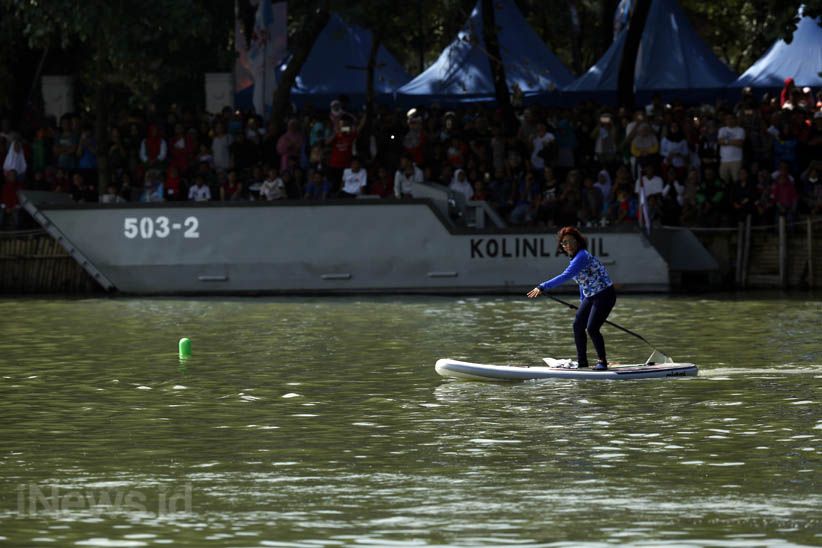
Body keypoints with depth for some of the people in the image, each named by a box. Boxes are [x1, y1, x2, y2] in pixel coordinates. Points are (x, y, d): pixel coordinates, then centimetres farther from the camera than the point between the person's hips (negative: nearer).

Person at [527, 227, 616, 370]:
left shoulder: (582, 257, -23)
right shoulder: (576, 257, 8)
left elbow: (566, 276, -34)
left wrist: (543, 287, -37)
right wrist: (582, 302, 27)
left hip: (604, 295, -10)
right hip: (590, 296, 10)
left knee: (592, 328, -15)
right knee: (578, 326, 7)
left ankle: (602, 361, 1)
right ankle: (582, 362, 17)